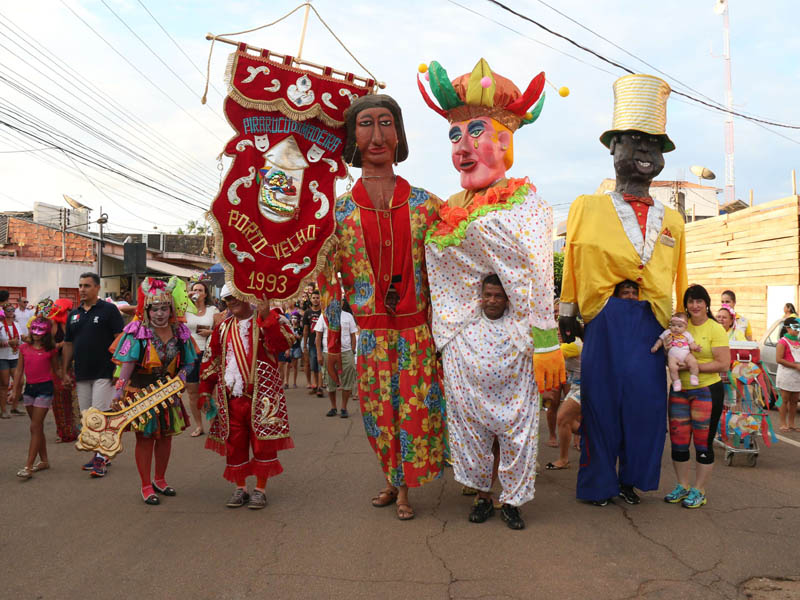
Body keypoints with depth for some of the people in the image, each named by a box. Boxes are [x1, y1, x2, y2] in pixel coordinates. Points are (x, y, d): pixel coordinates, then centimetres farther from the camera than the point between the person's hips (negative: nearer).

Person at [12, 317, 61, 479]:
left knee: (35, 427, -7)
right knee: (37, 427, 13)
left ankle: (28, 467, -7)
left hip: (45, 388, -5)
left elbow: (56, 369, 5)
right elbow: (19, 371, 9)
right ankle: (44, 461, 24)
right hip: (29, 388, 5)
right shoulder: (24, 348, 6)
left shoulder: (50, 350, -3)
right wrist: (15, 390, 7)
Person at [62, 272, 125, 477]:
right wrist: (65, 371, 14)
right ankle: (100, 454, 21)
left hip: (104, 372, -6)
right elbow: (68, 344, 18)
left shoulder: (108, 310, -4)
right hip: (81, 374, 6)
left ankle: (101, 457, -1)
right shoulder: (73, 314, 14)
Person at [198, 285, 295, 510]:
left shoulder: (268, 321, -2)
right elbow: (211, 361, 17)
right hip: (230, 396, 5)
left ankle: (261, 489, 15)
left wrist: (266, 314, -27)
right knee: (234, 443, 9)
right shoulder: (223, 328, 14)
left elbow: (283, 343, -22)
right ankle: (240, 488, 23)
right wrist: (206, 391, 13)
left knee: (263, 441, 1)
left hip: (261, 394, -4)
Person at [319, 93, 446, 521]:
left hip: (416, 329, 0)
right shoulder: (339, 209, 0)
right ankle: (392, 480, 33)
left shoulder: (425, 204, 1)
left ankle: (404, 488, 25)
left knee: (415, 410, 5)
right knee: (379, 413, 9)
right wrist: (332, 344, 3)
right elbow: (329, 278, 3)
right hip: (368, 332, 0)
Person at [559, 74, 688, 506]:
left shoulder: (672, 221, 13)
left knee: (646, 404, 6)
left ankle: (631, 479, 27)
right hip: (605, 322, -3)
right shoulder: (586, 209, 4)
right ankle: (598, 484, 21)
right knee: (601, 402, 3)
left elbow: (676, 281, 15)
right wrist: (568, 313, 5)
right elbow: (571, 267, 6)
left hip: (652, 325, 3)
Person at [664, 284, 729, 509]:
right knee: (678, 441, 9)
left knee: (703, 442, 4)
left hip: (707, 390, -5)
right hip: (679, 390, 5)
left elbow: (723, 364, -13)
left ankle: (698, 491, 17)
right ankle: (682, 486, 25)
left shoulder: (716, 329, -6)